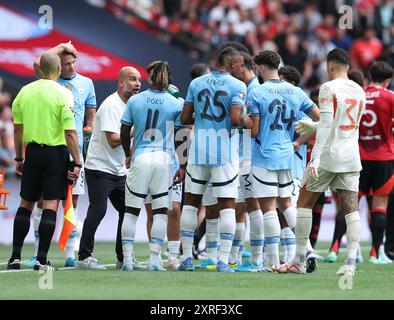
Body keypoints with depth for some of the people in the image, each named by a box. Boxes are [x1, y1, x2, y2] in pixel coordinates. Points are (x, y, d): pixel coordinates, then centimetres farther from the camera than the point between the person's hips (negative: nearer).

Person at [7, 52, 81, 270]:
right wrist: (77, 163, -9)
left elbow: (17, 128, 8)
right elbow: (70, 133, -13)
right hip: (56, 153, -4)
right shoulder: (63, 94, -10)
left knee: (25, 205, 13)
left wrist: (19, 157, 18)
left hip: (33, 151, 4)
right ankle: (41, 260, -4)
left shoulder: (25, 92, 4)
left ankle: (15, 257, 10)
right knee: (50, 206, -1)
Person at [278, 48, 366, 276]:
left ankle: (299, 261, 8)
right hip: (351, 158, 5)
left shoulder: (329, 88, -9)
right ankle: (351, 263, -9)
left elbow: (325, 125, -18)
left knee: (305, 202, 7)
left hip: (328, 155, -5)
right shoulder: (359, 91, 11)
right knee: (351, 209, 1)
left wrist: (316, 156, -22)